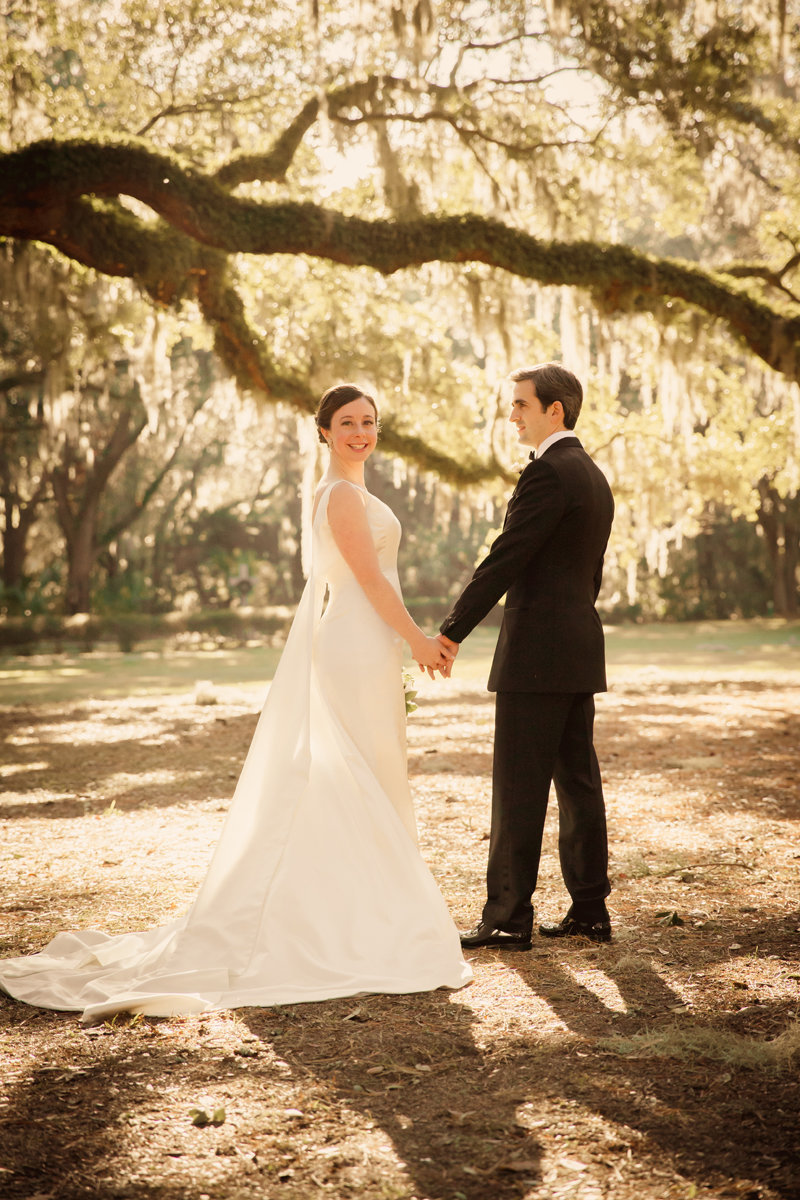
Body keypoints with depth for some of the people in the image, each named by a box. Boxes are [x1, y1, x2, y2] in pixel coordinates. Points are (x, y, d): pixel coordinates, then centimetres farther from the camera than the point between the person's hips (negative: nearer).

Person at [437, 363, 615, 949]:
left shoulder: (548, 471, -13)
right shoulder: (595, 477, 17)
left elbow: (506, 559, -17)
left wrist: (452, 632, -14)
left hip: (536, 652, -10)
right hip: (582, 652, 10)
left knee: (520, 787, -4)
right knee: (578, 781, 11)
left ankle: (509, 917, 1)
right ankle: (591, 909, 16)